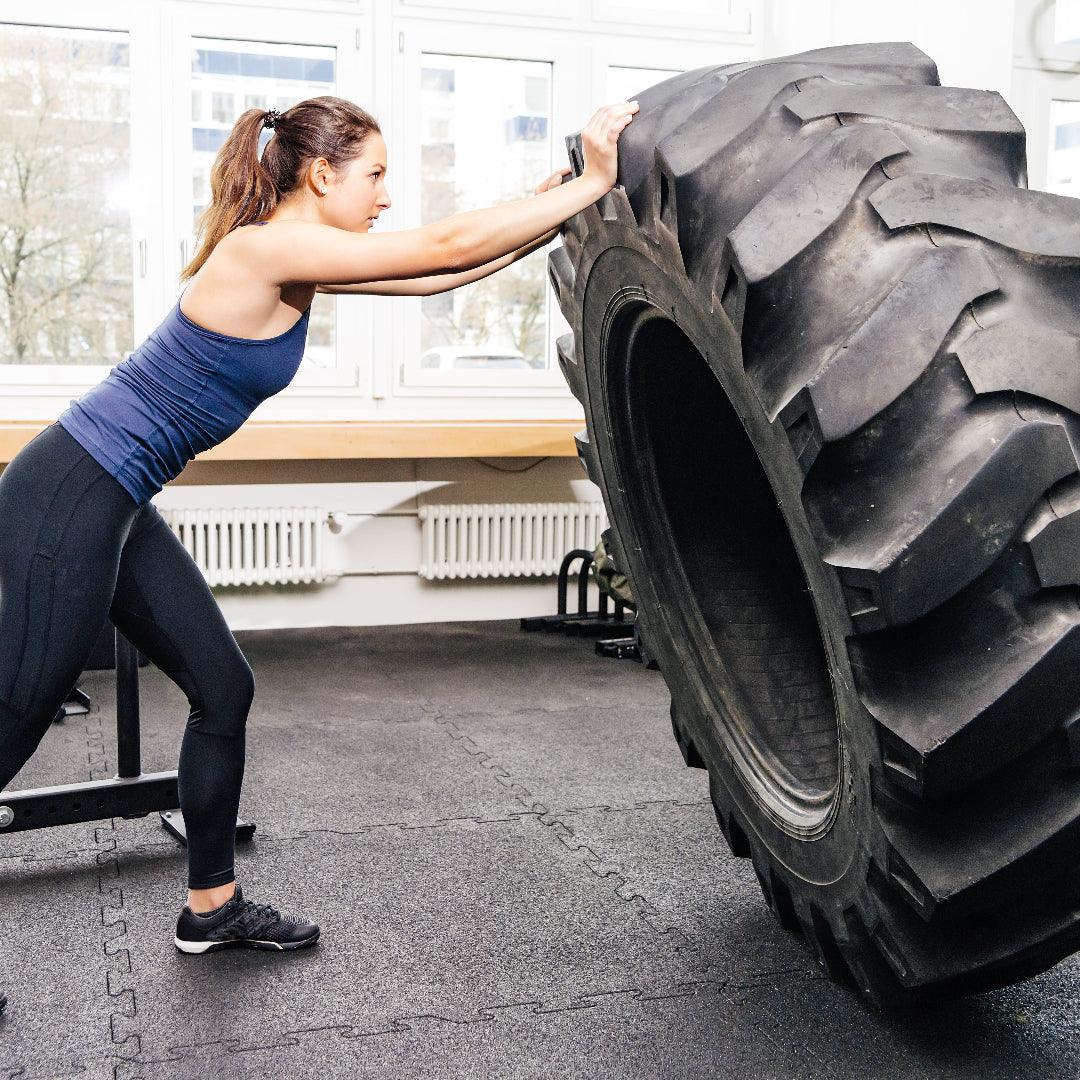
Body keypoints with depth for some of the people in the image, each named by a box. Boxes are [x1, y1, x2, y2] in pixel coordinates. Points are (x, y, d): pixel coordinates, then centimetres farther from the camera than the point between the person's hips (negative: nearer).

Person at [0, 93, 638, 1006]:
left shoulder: (296, 259, 9)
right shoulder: (266, 249, -18)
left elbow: (439, 273, 13)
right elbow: (448, 246, -19)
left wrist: (556, 212, 9)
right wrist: (592, 183, -14)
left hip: (114, 504, 10)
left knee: (222, 688, 11)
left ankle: (213, 906, 23)